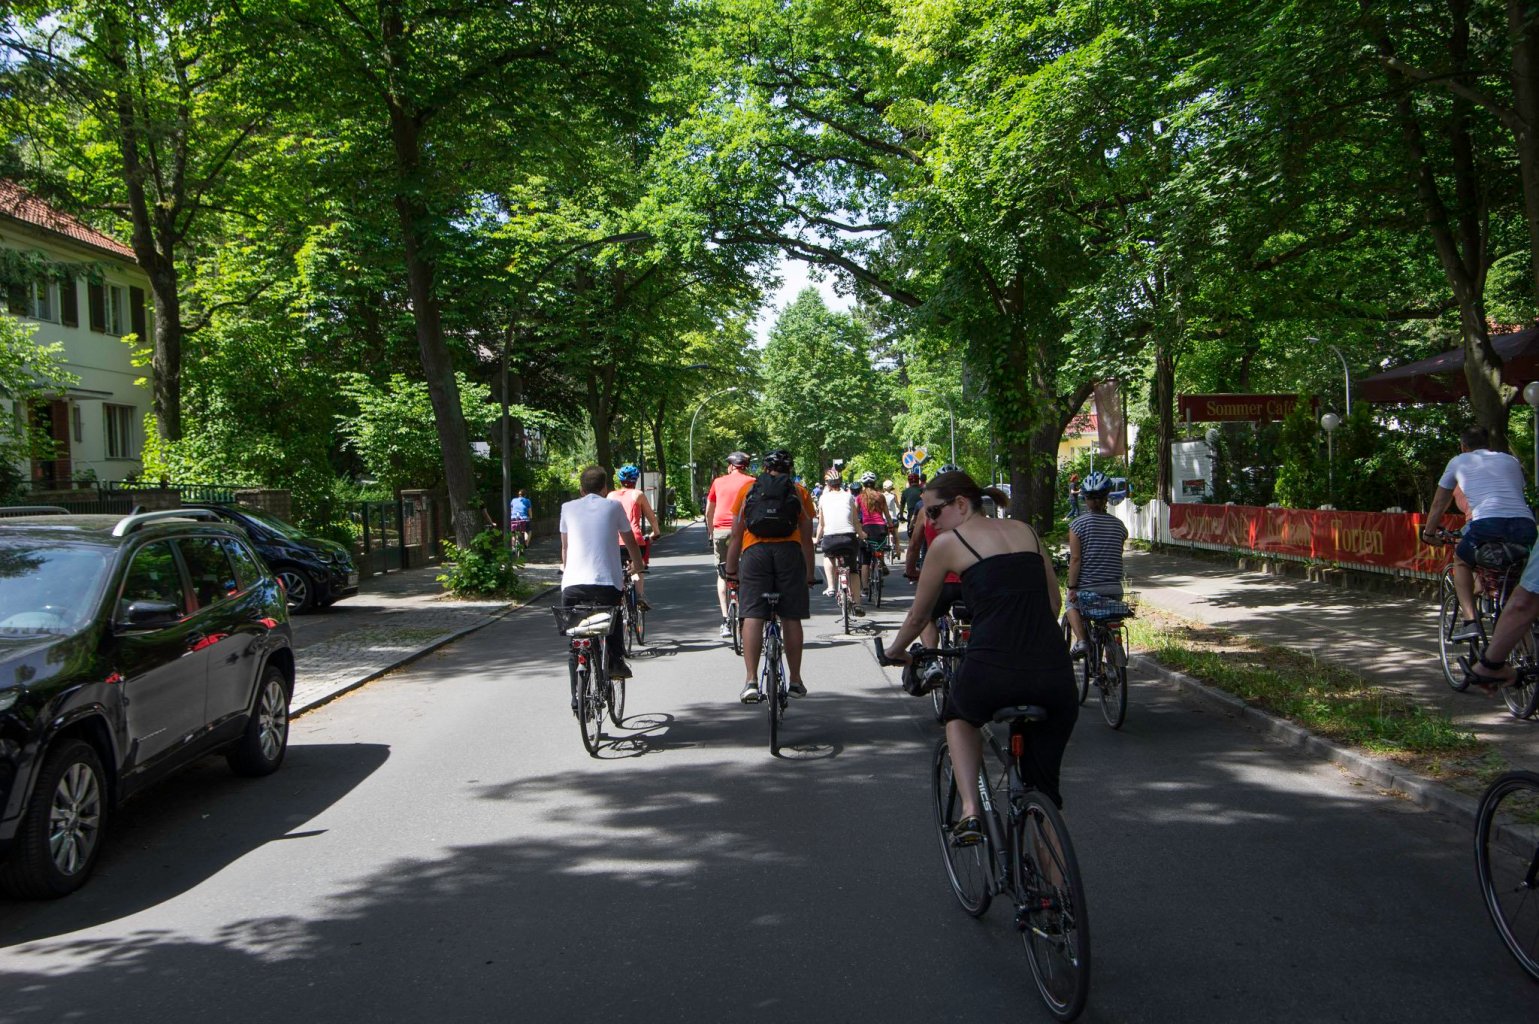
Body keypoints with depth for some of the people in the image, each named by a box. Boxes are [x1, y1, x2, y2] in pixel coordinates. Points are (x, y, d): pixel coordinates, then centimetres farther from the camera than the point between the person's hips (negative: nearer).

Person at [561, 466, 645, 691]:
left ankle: (577, 695, 11)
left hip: (573, 585, 1)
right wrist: (638, 565, 41)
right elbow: (630, 542, 22)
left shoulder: (568, 508, 15)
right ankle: (616, 661, 11)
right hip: (607, 583, -1)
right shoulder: (613, 507, 11)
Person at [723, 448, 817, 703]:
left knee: (752, 617, -3)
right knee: (791, 618, 7)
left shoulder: (748, 489, 19)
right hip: (789, 551, 0)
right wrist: (809, 574, 23)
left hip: (755, 551, 0)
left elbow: (736, 535, 15)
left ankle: (751, 681, -11)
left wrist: (731, 570, 21)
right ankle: (795, 681, 15)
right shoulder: (799, 492, 19)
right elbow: (807, 538, 16)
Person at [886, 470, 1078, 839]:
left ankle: (970, 810, 13)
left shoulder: (947, 543, 8)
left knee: (959, 715, 32)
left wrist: (896, 651, 37)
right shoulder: (1025, 530, 19)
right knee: (1044, 789, 22)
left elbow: (917, 617, 19)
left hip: (991, 675, -4)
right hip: (1055, 678, 4)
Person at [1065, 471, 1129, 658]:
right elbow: (1118, 556, 11)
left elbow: (1075, 558, -12)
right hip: (1114, 589, 3)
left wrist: (1072, 588, -8)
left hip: (1087, 587, -3)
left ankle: (1080, 640, 7)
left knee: (1073, 605, 28)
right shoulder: (1119, 525, 4)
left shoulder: (1078, 524, -9)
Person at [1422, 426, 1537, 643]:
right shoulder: (1511, 460, 31)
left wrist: (1428, 532, 45)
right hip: (1525, 525, 3)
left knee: (1461, 562, 25)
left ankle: (1469, 620, 7)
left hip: (1487, 523, -3)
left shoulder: (1459, 462, 24)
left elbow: (1440, 503, 32)